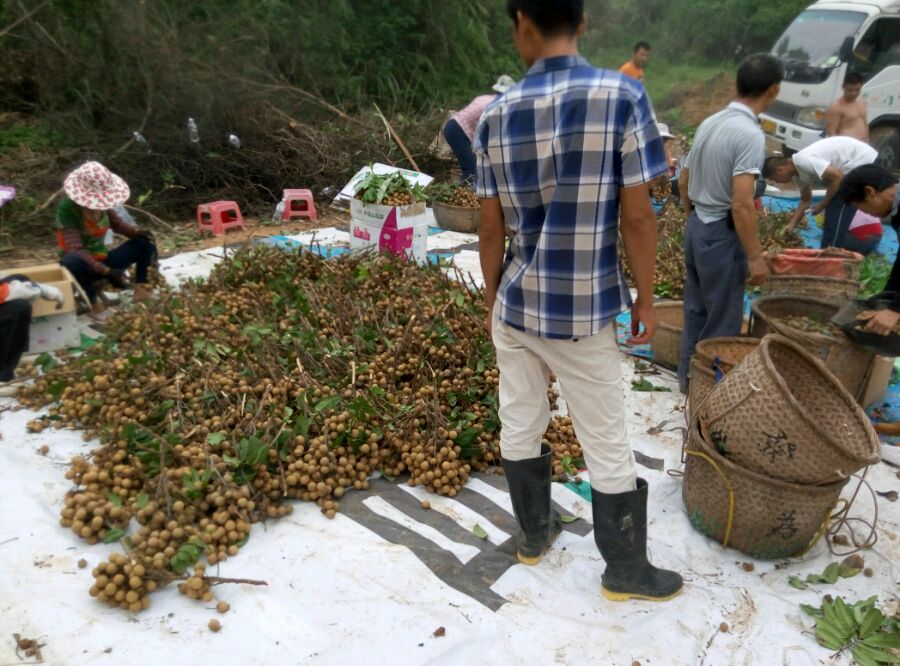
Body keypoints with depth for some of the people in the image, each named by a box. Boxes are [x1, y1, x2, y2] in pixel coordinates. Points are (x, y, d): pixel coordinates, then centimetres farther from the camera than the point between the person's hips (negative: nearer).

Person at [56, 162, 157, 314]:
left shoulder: (101, 203, -5)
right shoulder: (67, 208, -21)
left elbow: (117, 223, 11)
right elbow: (75, 249, -28)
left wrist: (137, 231, -13)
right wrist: (106, 271, -38)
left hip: (103, 260, 6)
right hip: (83, 265, -6)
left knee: (145, 241, -4)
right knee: (71, 261, -41)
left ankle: (141, 287, -14)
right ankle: (92, 301, -16)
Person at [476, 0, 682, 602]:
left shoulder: (496, 117, -2)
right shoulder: (622, 96, -11)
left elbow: (491, 229, 2)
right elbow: (637, 217, -13)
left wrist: (492, 301, 15)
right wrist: (646, 299, 0)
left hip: (516, 307, 4)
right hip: (583, 313, -3)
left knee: (520, 430, 19)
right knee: (609, 450, 11)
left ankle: (534, 534, 39)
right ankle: (627, 572, 28)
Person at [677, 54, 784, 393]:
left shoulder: (709, 123, 5)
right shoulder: (750, 133, -20)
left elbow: (684, 182, 13)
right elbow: (741, 204, -25)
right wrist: (756, 256, -19)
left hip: (697, 227, 8)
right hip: (722, 234, -8)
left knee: (695, 309, 18)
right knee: (723, 319, 6)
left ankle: (688, 375, 31)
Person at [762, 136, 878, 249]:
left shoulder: (803, 161, -25)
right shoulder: (799, 171, 6)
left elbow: (837, 177, -26)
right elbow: (805, 200, 17)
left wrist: (822, 204, -14)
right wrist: (791, 225, 12)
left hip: (864, 162, -10)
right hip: (856, 163, 10)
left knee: (837, 212, -8)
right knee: (833, 211, 14)